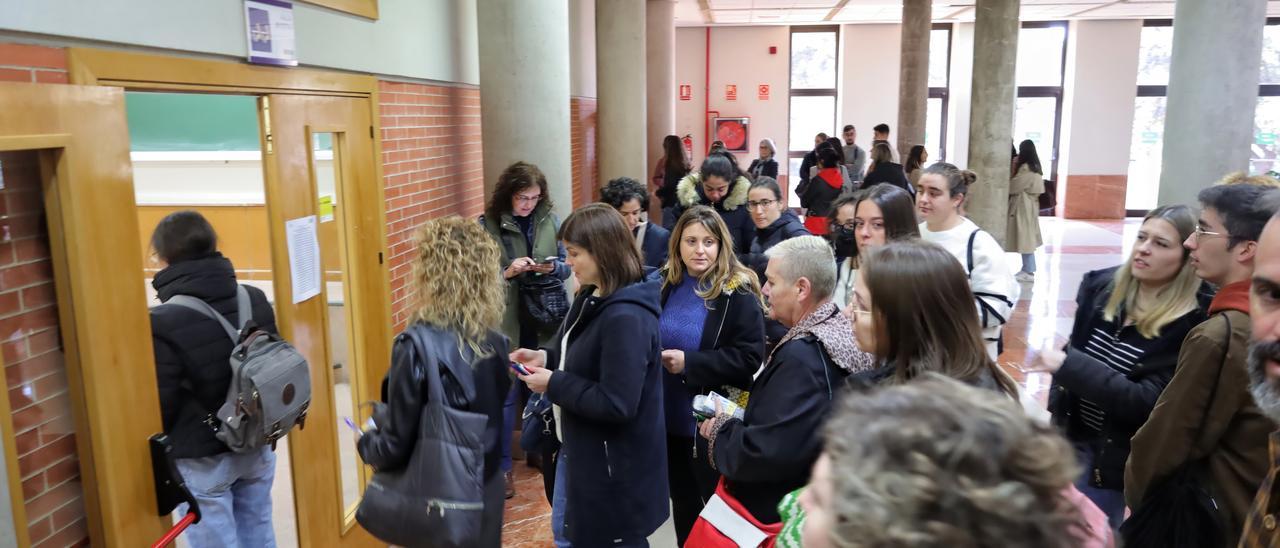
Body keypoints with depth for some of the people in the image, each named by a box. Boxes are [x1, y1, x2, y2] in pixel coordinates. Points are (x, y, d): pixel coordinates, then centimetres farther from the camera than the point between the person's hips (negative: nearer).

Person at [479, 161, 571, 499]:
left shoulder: (550, 220, 0)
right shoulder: (487, 225, -8)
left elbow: (566, 266, 7)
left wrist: (552, 268, -14)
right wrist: (506, 272, -21)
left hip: (545, 319, 3)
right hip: (506, 322, -3)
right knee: (507, 394, 4)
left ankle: (544, 452, 36)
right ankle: (502, 466, 19)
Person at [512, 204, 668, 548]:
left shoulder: (626, 318, -29)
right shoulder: (592, 298, 2)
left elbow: (617, 404, -30)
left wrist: (553, 384, -22)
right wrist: (546, 357, -2)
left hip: (614, 463, -10)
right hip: (579, 447, 10)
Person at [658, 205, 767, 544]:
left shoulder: (738, 293, -13)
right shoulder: (666, 285, 4)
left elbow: (750, 357, -19)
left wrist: (690, 362, -23)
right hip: (671, 419, 5)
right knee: (682, 503, 21)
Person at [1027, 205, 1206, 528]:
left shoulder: (1189, 324, -19)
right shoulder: (1102, 287, -3)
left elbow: (1146, 403, -25)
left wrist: (1066, 365, -31)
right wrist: (1055, 417, 8)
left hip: (1124, 461, -5)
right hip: (1073, 440, 5)